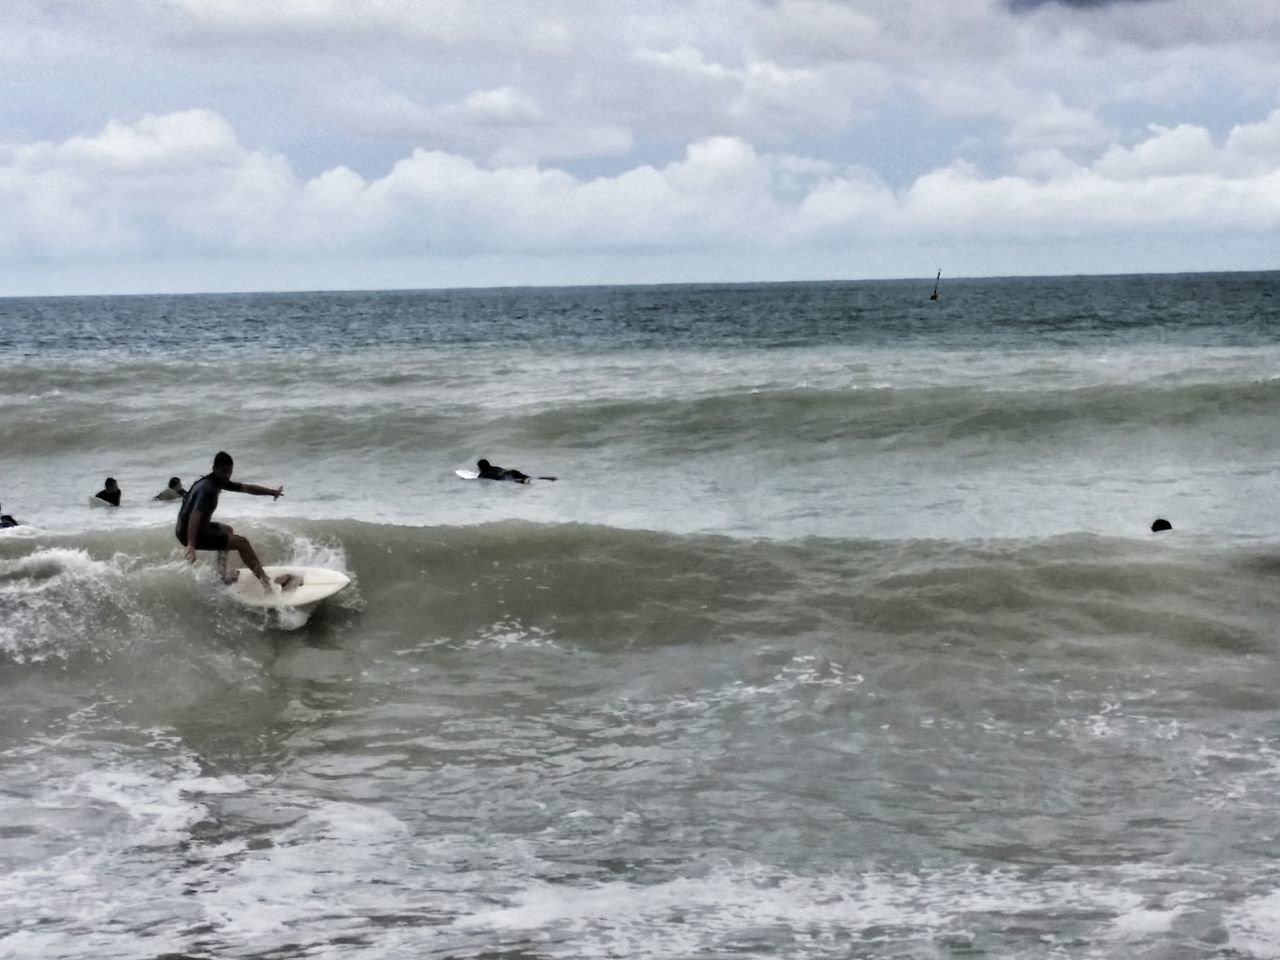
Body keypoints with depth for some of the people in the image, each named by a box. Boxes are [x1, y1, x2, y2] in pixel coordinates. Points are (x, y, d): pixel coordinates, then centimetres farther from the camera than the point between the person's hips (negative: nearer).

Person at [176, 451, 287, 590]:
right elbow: (195, 514, -38)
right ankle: (266, 581, -8)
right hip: (189, 533, -10)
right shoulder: (208, 489, -25)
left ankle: (222, 576, 29)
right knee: (241, 542, -10)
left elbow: (247, 488, 17)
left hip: (184, 529, 10)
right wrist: (191, 545, -48)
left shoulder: (220, 481, 6)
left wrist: (272, 492, 15)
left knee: (227, 530, 33)